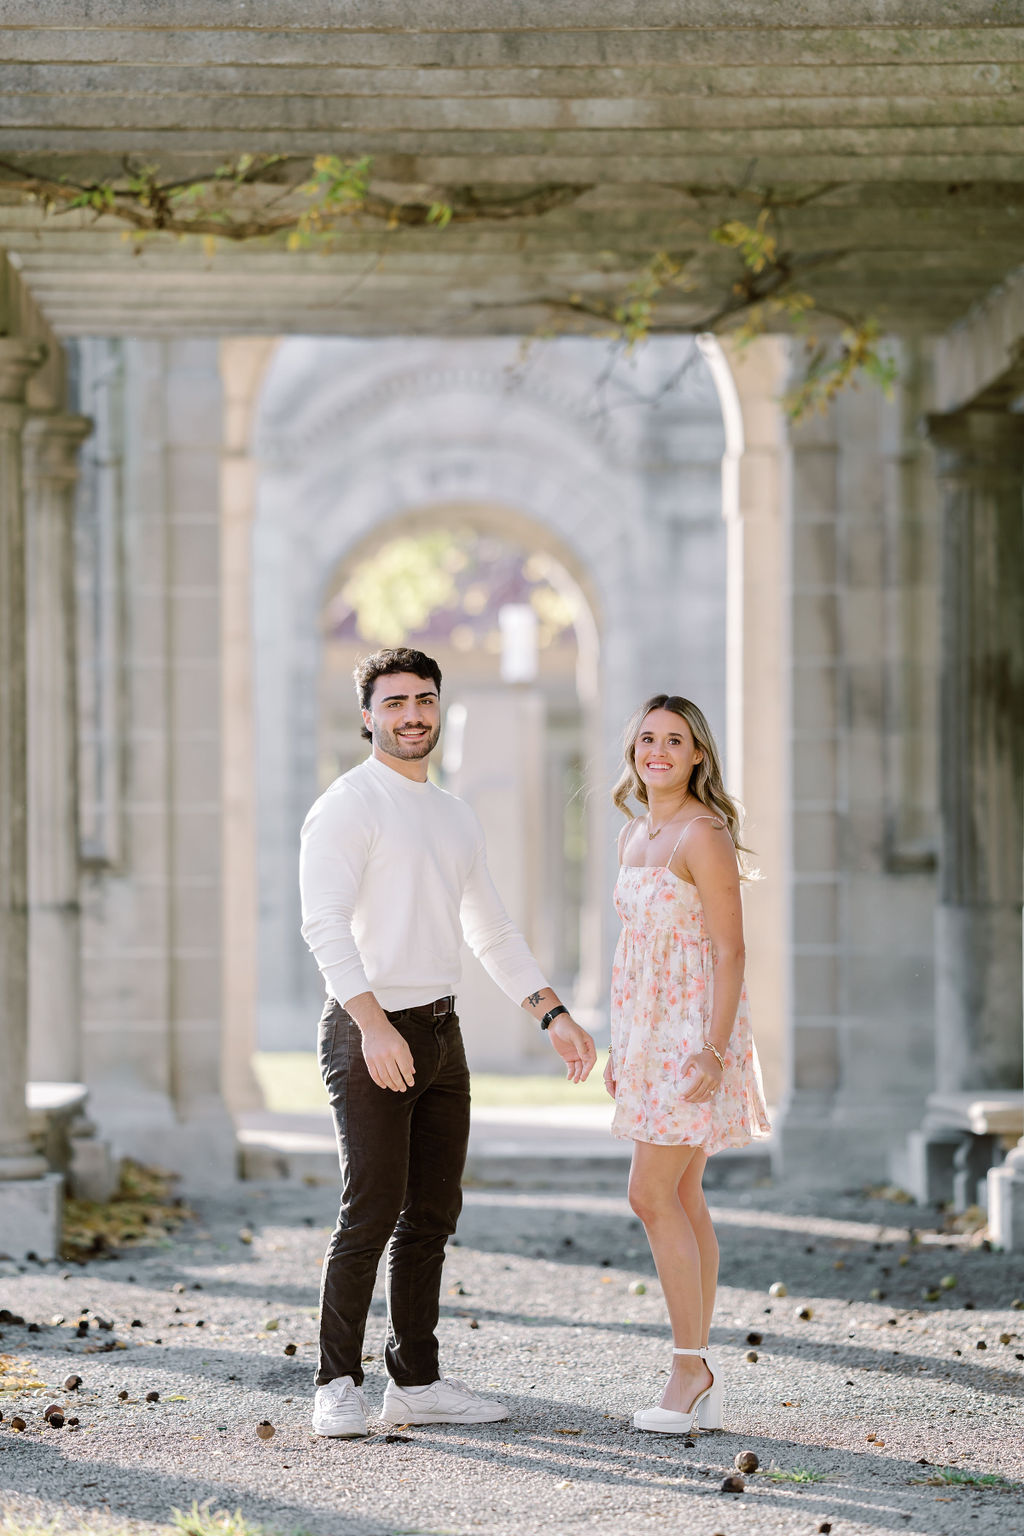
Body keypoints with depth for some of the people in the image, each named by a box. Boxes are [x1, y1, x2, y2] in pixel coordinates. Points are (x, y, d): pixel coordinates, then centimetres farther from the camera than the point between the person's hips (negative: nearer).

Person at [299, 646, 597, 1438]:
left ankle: (417, 1381, 15)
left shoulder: (457, 818, 17)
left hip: (441, 1032, 8)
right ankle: (339, 1387, -1)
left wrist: (555, 1015, 16)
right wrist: (374, 1024, -30)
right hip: (369, 1032, -8)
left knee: (432, 1214, 8)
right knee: (372, 1213, -10)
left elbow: (493, 931, 25)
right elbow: (325, 921, -19)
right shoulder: (347, 807, -8)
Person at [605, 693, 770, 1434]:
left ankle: (691, 1365, -6)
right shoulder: (634, 835, 14)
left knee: (652, 1194, -12)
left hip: (695, 1031, -9)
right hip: (651, 1033, 9)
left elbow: (729, 950, -16)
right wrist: (620, 1043, 20)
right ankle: (700, 1378, 10)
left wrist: (713, 1052, -23)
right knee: (682, 1200, 8)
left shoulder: (703, 835, -12)